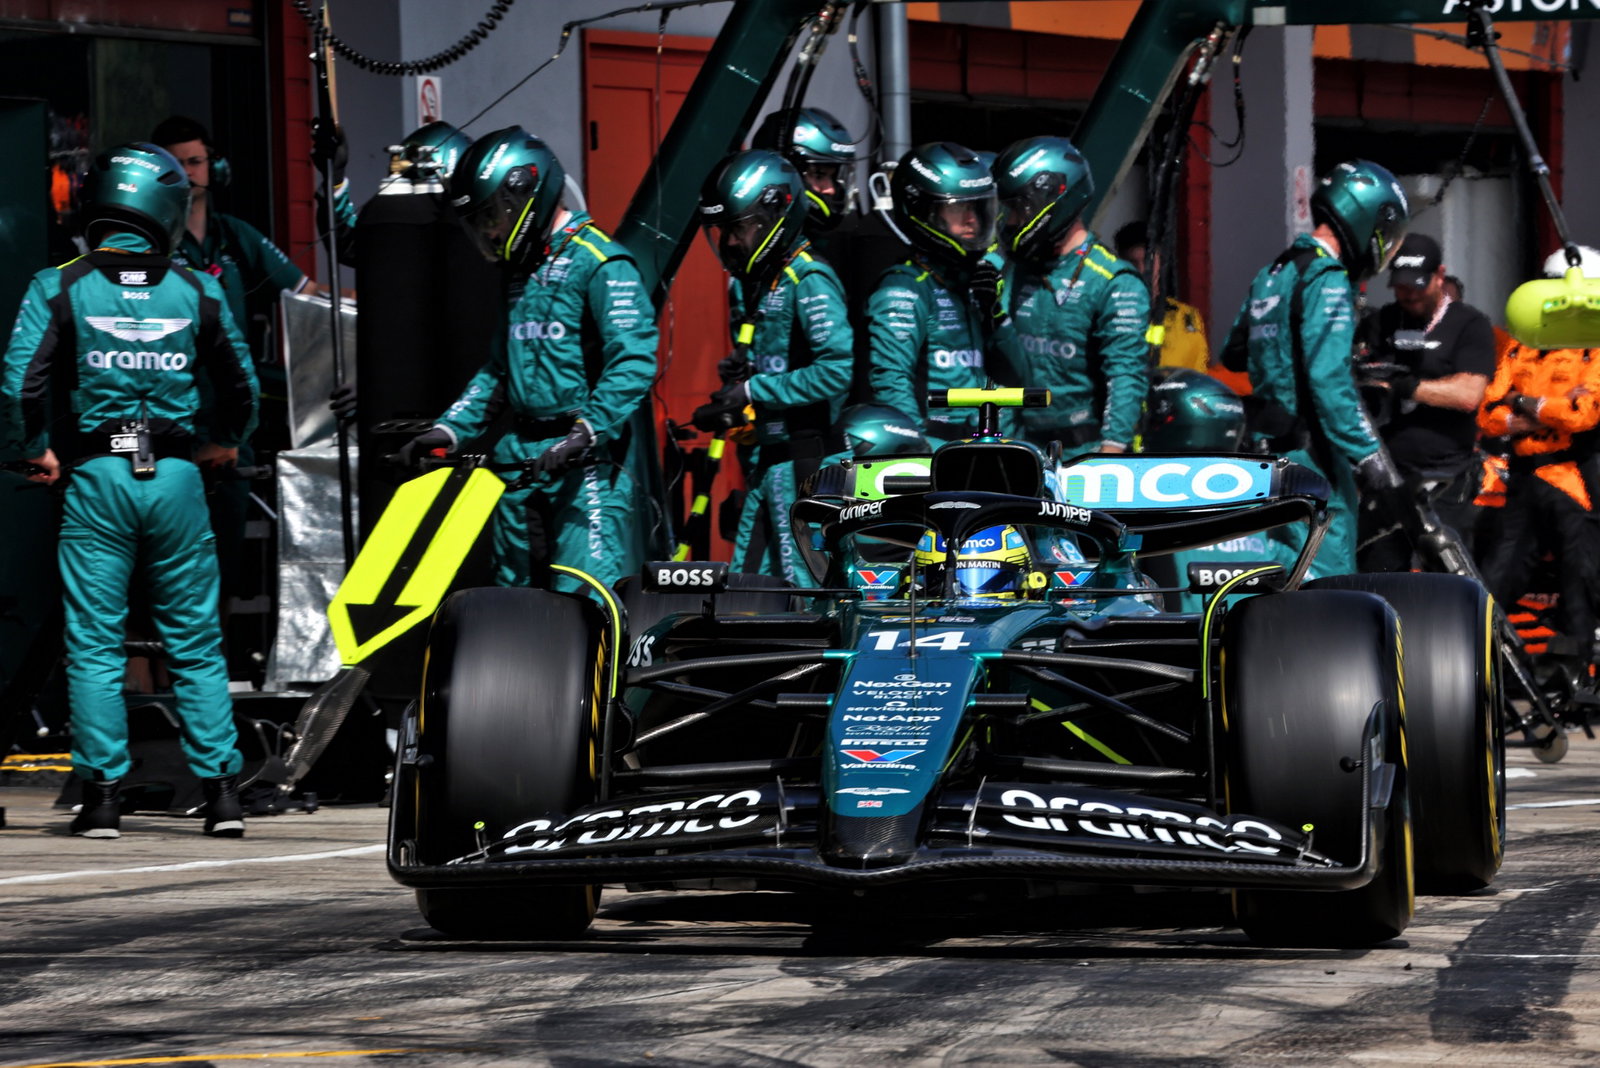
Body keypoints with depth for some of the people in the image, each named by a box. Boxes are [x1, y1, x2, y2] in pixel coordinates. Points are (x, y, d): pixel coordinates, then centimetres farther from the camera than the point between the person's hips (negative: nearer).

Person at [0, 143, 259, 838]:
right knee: (196, 644, 8)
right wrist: (224, 444, 28)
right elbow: (242, 385, 9)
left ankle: (103, 795, -1)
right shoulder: (196, 291, 3)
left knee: (94, 644, 3)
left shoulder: (60, 287, -2)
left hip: (97, 475, -1)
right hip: (177, 478, 2)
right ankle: (222, 791, 4)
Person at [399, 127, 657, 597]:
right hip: (519, 460, 9)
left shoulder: (600, 263, -8)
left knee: (585, 597, -19)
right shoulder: (522, 271, 21)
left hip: (584, 462, -9)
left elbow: (633, 363, -18)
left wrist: (585, 432, -28)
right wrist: (449, 430, 15)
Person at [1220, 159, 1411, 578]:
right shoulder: (1328, 280, -12)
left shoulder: (1273, 274, 16)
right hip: (1310, 450, -9)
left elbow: (1233, 353, 27)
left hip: (1269, 447, 9)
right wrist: (1366, 451, -22)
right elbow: (1329, 378, -21)